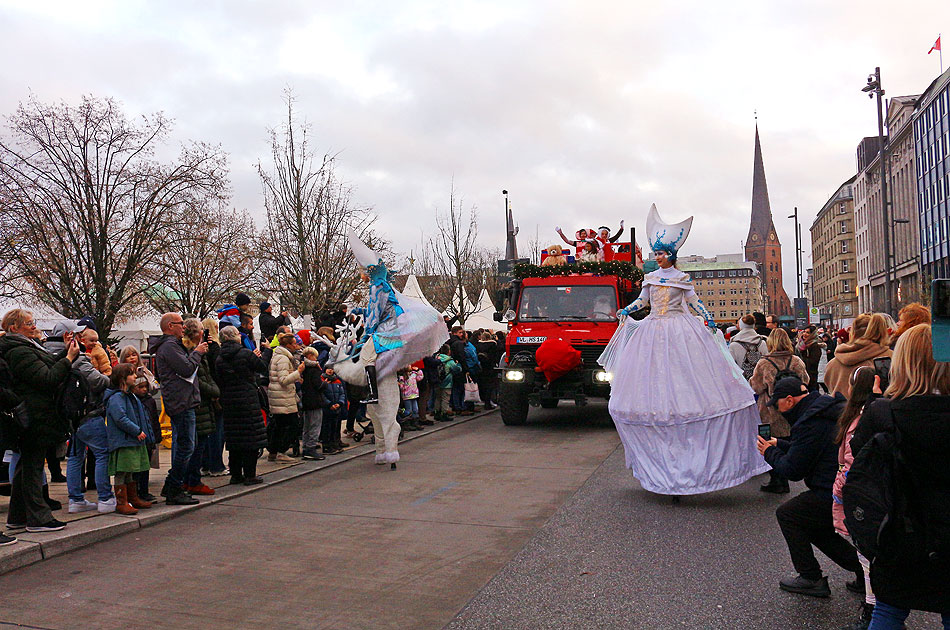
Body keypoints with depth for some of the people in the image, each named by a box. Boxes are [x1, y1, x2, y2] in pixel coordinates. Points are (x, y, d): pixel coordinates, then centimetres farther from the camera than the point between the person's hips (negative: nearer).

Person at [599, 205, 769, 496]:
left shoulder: (682, 278, 6)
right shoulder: (650, 278, 13)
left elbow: (693, 300, 9)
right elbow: (642, 300, 18)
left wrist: (707, 319, -1)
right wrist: (626, 311, 3)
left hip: (680, 330, -3)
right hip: (653, 330, 3)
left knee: (685, 373, -9)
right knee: (653, 378, -2)